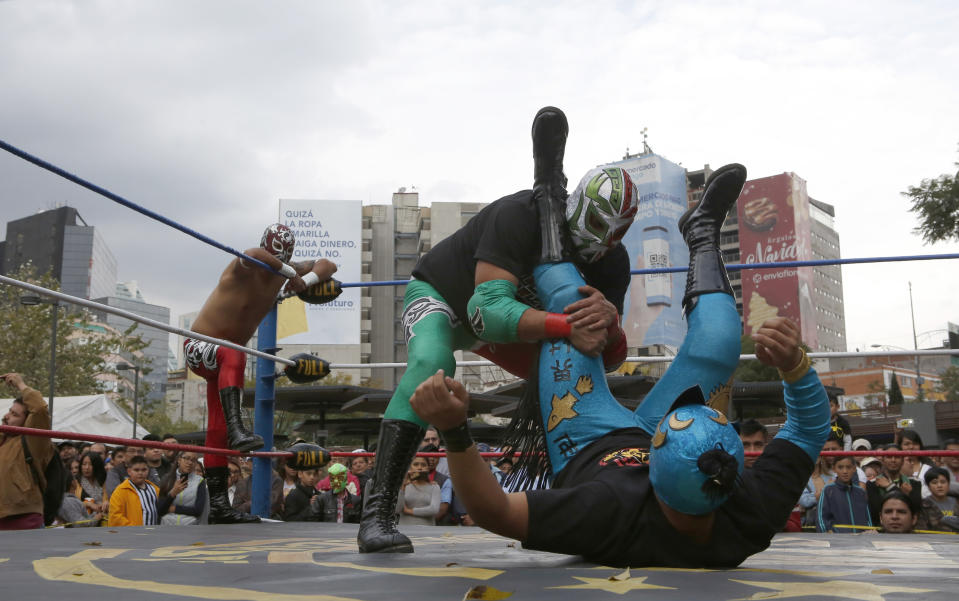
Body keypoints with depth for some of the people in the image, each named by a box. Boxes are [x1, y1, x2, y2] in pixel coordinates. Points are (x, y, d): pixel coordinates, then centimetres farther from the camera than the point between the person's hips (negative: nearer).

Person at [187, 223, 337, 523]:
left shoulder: (281, 273, 0)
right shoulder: (245, 267, -21)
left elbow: (328, 266, 6)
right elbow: (254, 254, -47)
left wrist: (306, 279, -15)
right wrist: (292, 273, -38)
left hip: (226, 356, 7)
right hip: (198, 347, -7)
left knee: (218, 432, 4)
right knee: (233, 354, -41)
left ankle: (219, 504, 5)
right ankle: (236, 429, -52)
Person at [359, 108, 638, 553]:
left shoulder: (611, 263, -16)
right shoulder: (519, 217, -36)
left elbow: (610, 360, -18)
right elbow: (487, 309, -47)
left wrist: (609, 321, -41)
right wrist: (565, 325, -57)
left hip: (499, 314, 7)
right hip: (439, 294, -6)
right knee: (431, 364, -36)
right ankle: (376, 513, -35)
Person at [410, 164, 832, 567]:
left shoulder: (611, 519, -50)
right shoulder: (753, 520, -37)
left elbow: (493, 512, -45)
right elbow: (811, 426, -22)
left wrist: (453, 432, -59)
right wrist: (795, 363, -40)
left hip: (584, 452, -2)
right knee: (718, 341, -15)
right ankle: (702, 233, 16)